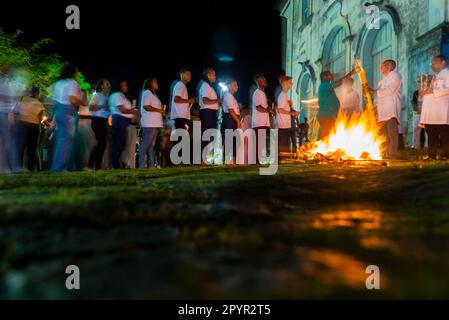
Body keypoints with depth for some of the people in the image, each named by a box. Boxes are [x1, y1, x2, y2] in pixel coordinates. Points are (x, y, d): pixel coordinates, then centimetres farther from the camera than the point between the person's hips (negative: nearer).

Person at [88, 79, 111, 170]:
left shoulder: (106, 96, 19)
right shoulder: (97, 95, -3)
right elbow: (91, 107, -14)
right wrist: (103, 106, -17)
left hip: (104, 121, 8)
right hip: (98, 121, -8)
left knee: (103, 143, 5)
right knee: (101, 143, -12)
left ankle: (98, 166, 10)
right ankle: (90, 164, -6)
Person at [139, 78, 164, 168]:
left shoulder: (152, 94, 26)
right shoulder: (147, 93, -4)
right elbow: (146, 106, -16)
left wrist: (161, 111, 11)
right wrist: (159, 110, -12)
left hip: (154, 123, 10)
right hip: (149, 124, -10)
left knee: (151, 145, 8)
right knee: (145, 144, -11)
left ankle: (151, 164, 8)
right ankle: (142, 164, -12)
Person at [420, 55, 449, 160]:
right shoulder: (435, 77, 27)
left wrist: (433, 91, -13)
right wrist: (425, 92, 13)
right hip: (430, 113, 8)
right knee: (431, 135, 5)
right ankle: (432, 156, 7)